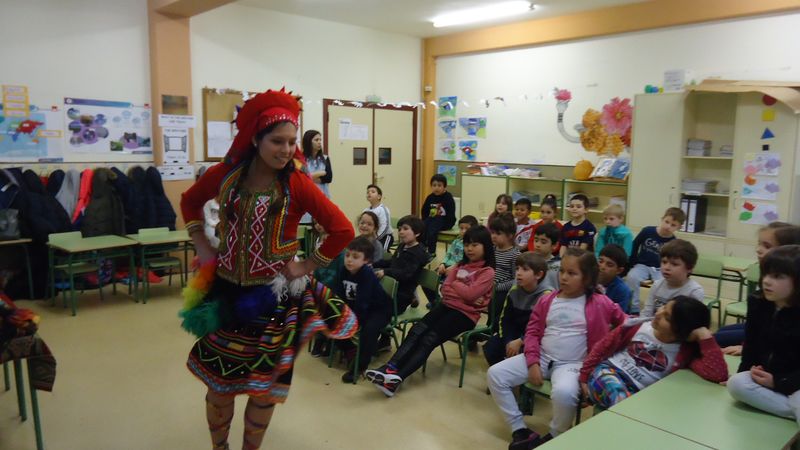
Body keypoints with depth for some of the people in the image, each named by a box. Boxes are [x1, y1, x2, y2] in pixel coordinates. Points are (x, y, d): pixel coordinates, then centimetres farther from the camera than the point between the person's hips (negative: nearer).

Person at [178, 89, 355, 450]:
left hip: (274, 297, -2)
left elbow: (343, 230, -14)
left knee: (264, 386, 13)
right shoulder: (224, 174, -6)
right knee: (219, 382, 14)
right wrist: (202, 247, 4)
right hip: (226, 292, 2)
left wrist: (306, 266, -12)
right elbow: (190, 202, 14)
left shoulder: (297, 184, -14)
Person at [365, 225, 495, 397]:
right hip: (447, 305, 6)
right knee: (417, 331, -20)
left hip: (465, 313, -6)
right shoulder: (461, 265, 20)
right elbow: (445, 289, 9)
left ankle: (397, 378, -34)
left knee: (429, 339, -24)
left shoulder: (488, 272, -3)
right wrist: (464, 294, -8)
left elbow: (470, 293, -18)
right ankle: (390, 369, -34)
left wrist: (455, 283, 1)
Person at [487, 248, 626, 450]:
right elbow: (533, 332, 6)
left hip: (572, 364, -4)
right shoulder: (547, 301, 6)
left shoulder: (599, 304, -4)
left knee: (564, 393, -39)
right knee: (495, 374, -8)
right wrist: (532, 362, -4)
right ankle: (520, 430, 0)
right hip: (542, 358, 5)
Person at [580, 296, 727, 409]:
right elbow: (603, 347, 8)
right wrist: (584, 376, 6)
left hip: (638, 394, 1)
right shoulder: (637, 326, -1)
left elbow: (718, 375, -24)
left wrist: (705, 335, -22)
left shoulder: (686, 351, -6)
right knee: (623, 402, -36)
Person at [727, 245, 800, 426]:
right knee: (736, 384, -25)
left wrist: (778, 382, -23)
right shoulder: (758, 305, 0)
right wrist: (750, 369, -3)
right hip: (763, 376, 6)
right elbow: (751, 343, 10)